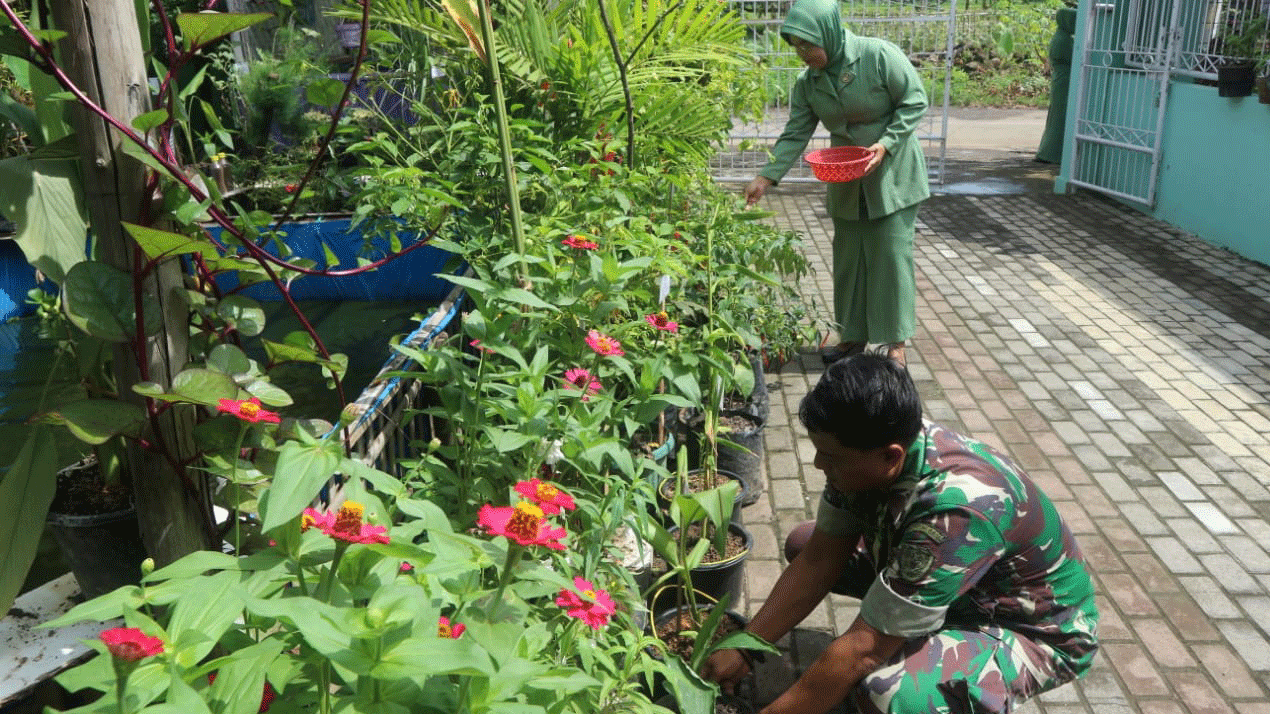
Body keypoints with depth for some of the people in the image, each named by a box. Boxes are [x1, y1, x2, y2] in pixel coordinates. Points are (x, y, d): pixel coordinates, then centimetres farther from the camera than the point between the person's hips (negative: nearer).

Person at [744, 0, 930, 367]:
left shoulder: (880, 55, -19)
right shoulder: (808, 82, -4)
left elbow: (915, 102, -13)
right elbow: (795, 135, -4)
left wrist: (885, 144, -24)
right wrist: (766, 177, -15)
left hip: (891, 173, -5)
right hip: (846, 181, 5)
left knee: (891, 255, -3)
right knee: (849, 256, 10)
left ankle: (896, 343, 9)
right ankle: (853, 334, 24)